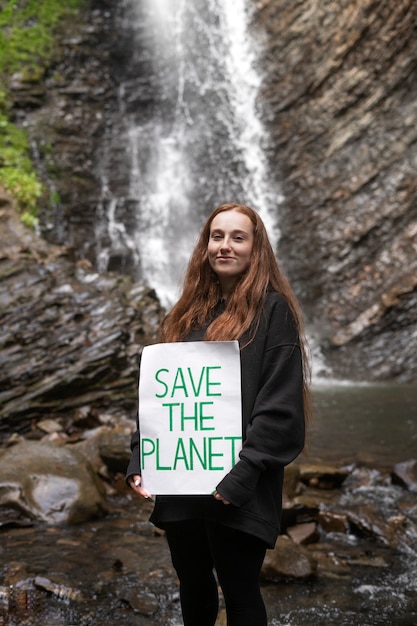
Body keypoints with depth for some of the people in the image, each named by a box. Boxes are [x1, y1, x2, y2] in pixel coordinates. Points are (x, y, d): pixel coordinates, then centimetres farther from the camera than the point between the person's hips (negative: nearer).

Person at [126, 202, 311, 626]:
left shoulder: (272, 310, -7)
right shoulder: (187, 313, 11)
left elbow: (281, 405, -14)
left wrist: (244, 474, -20)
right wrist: (139, 458, 2)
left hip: (237, 490, -5)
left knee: (239, 592, 7)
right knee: (192, 585, 18)